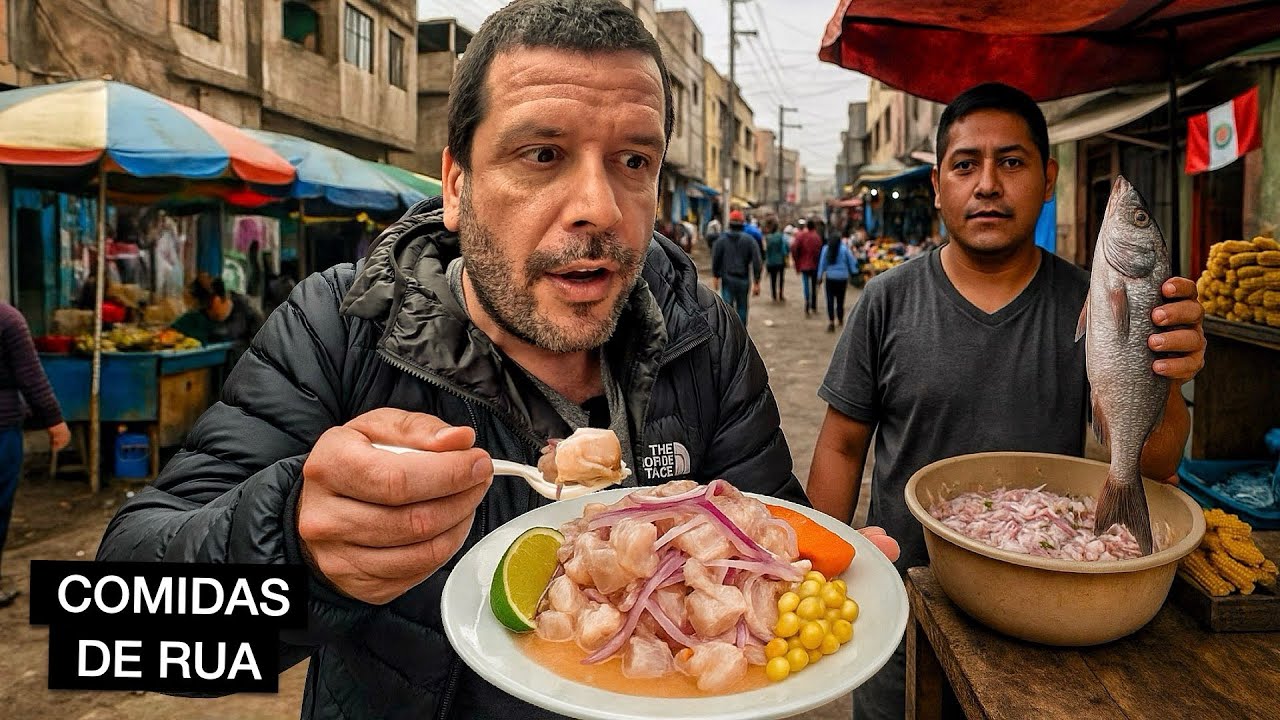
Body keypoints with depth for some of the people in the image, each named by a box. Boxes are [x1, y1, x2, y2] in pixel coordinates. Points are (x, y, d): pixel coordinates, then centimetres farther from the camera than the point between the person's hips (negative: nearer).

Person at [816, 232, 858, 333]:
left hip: (830, 277, 0)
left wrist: (820, 277, 11)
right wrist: (853, 272, 18)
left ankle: (831, 322, -11)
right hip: (842, 277, 0)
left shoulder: (826, 249, -2)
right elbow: (852, 261, 2)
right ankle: (840, 319, 28)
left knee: (830, 300, -1)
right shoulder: (844, 249, -4)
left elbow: (822, 263, 2)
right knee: (840, 300, 12)